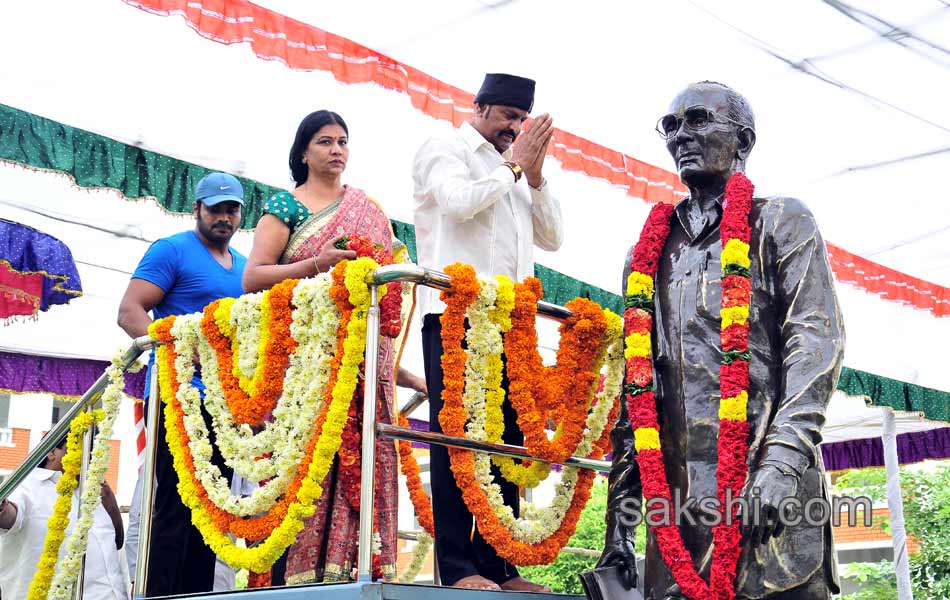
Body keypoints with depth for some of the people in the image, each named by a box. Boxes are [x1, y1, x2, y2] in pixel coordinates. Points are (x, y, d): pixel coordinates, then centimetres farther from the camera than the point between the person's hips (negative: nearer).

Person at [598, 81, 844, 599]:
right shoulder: (652, 251, 22)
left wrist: (784, 461, -21)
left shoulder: (780, 223, 9)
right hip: (676, 498, 4)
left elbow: (816, 339, -6)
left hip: (767, 490, -4)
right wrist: (619, 521, 12)